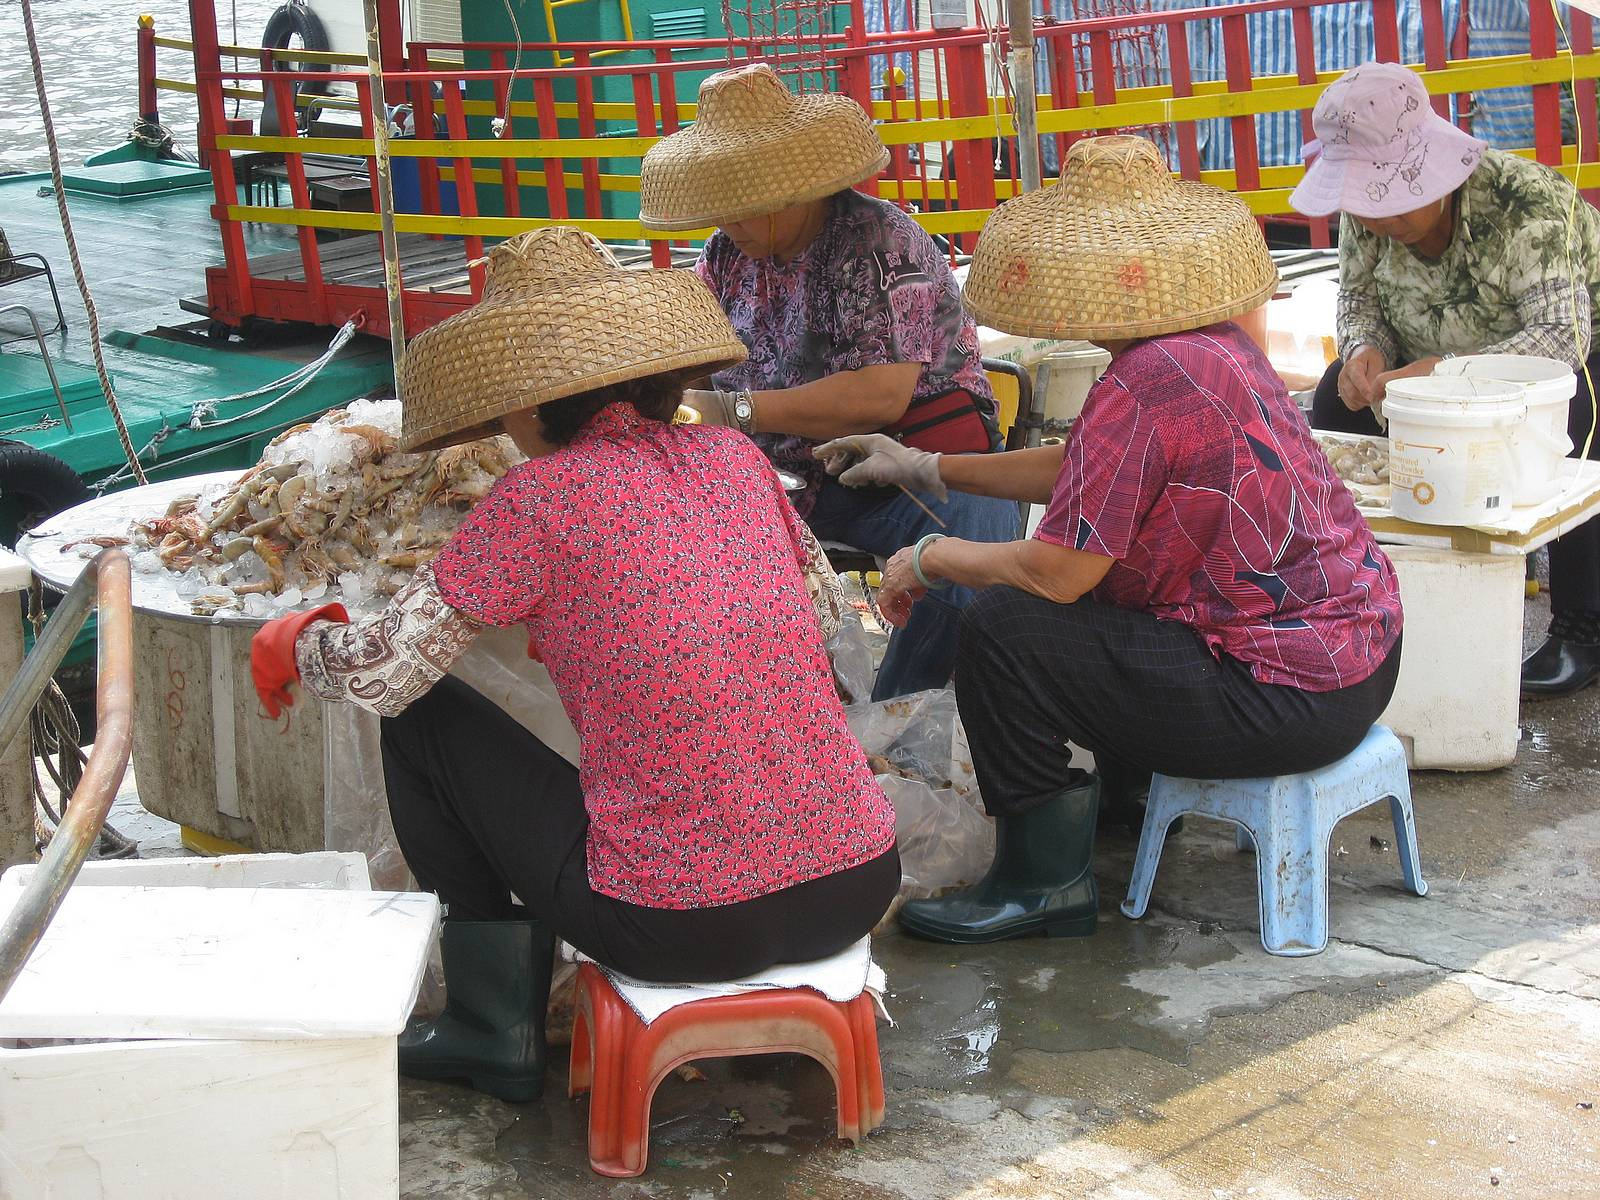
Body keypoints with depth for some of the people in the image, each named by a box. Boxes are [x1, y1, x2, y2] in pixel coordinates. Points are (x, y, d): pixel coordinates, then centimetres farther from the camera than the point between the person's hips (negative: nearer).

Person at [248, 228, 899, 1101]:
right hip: (858, 890, 6)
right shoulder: (735, 458, 7)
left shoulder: (542, 496, -9)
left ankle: (495, 1030, 23)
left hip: (679, 925, -5)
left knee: (426, 720, 13)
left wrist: (293, 644, 20)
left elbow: (385, 674, -3)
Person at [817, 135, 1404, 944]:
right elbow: (1085, 472, 19)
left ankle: (1045, 882, 3)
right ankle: (1130, 790, 43)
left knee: (1003, 628, -11)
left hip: (1293, 693, -10)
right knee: (1101, 579, 27)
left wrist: (928, 558, -1)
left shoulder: (1141, 386, -23)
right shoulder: (1215, 346, 8)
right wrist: (925, 468, 23)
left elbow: (1055, 570, -20)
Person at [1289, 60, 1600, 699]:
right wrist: (1367, 348, -26)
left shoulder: (1527, 206, -33)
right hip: (1436, 362, 6)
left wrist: (1444, 373, -50)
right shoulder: (1369, 212, -16)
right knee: (1336, 400, -14)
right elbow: (1359, 293, -1)